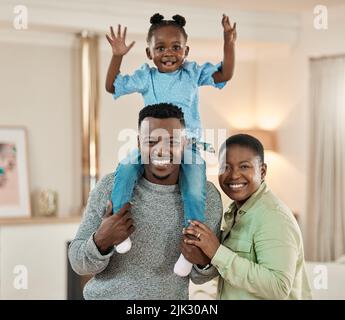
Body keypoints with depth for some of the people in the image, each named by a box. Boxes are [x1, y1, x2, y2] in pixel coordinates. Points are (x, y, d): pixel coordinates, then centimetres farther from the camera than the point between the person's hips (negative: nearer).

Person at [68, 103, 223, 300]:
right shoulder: (111, 187, -14)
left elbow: (200, 277, -1)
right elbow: (79, 263, -9)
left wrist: (203, 262, -22)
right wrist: (101, 242, -27)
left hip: (171, 295, 1)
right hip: (106, 295, -1)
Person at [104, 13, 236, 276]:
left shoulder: (193, 73, 8)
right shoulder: (145, 77, 9)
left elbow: (224, 75, 1)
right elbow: (112, 86, 9)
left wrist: (229, 44, -12)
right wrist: (117, 56, -3)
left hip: (188, 144, -1)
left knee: (195, 192, -21)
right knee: (125, 169, -26)